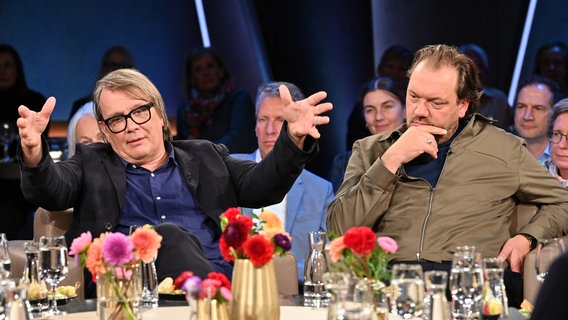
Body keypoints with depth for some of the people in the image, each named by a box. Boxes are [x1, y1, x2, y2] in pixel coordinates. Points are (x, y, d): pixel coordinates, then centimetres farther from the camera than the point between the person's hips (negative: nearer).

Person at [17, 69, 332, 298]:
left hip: (218, 281, 0)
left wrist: (293, 139, -5)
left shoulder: (204, 157, 27)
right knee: (168, 234, -33)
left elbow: (261, 185, 15)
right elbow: (51, 190, 3)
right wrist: (34, 154, -21)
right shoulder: (91, 162, 23)